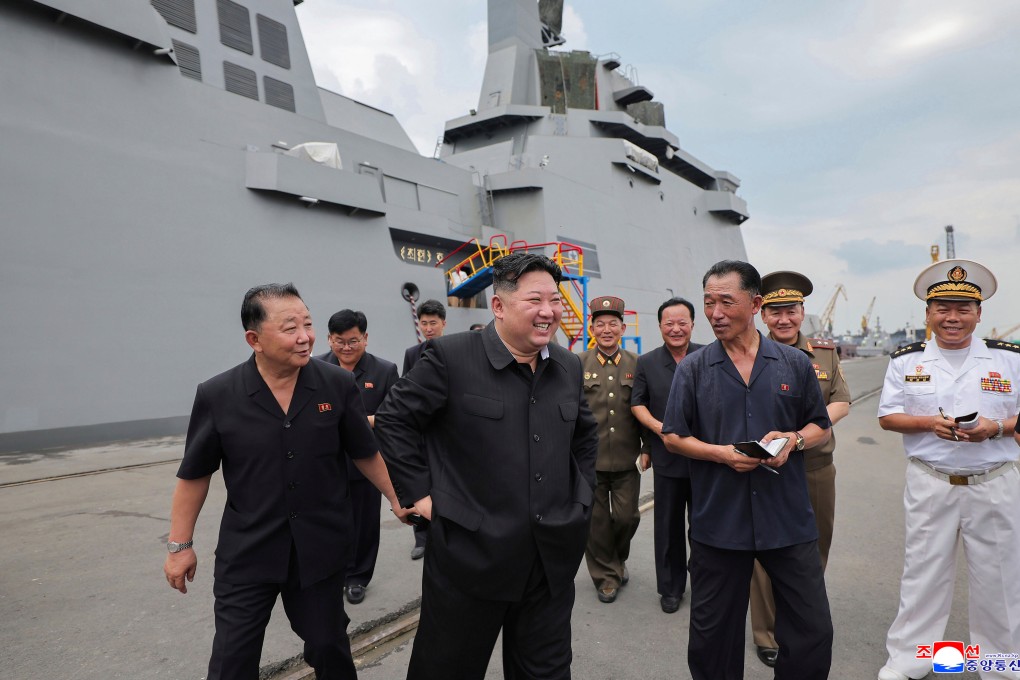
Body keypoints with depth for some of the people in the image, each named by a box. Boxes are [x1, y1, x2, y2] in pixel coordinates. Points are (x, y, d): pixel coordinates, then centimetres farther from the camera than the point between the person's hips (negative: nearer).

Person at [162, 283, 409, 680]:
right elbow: (194, 474, 0)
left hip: (322, 548, 1)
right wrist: (180, 545, 3)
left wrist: (397, 499, 4)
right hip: (246, 552, 0)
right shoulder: (216, 396, -11)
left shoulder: (338, 386, -9)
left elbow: (365, 453, 2)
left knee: (328, 646, 17)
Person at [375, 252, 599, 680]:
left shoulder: (569, 366, 6)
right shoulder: (451, 356, -12)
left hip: (552, 560, 5)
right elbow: (393, 420, -5)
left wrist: (581, 494, 12)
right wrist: (420, 494, -8)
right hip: (470, 554, -4)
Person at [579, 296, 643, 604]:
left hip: (626, 460, 1)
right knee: (596, 520, 8)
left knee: (627, 516, 5)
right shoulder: (578, 365, 0)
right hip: (589, 460, 0)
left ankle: (618, 560, 36)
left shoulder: (636, 364, 3)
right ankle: (605, 575, 28)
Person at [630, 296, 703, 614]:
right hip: (667, 458, 1)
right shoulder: (646, 363, 4)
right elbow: (637, 403, 5)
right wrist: (658, 427, -12)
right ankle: (670, 588, 26)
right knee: (668, 527, 11)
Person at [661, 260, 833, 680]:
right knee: (713, 633, 13)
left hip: (789, 519, 1)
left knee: (812, 630, 10)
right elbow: (673, 436, 1)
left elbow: (820, 428, 11)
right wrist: (721, 453, -15)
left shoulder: (795, 364, 4)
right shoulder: (693, 369, -1)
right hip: (718, 521, -1)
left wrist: (794, 439, -11)